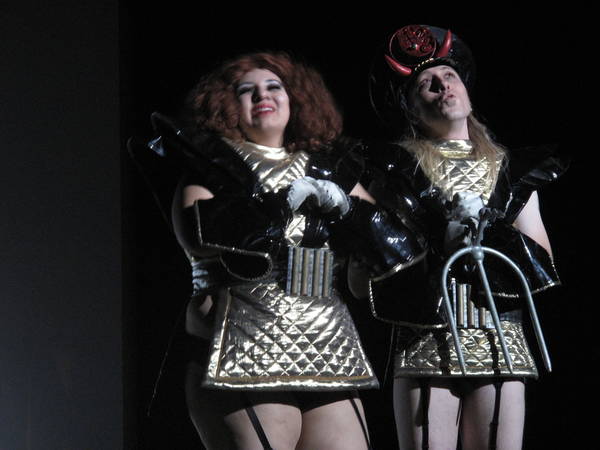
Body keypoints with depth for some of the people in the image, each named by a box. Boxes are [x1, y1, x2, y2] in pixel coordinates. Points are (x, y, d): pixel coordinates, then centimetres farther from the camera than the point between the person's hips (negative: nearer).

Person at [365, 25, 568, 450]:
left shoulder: (512, 172, 16)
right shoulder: (399, 171, 8)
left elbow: (542, 265, 12)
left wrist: (489, 229, -4)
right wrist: (442, 238, -8)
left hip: (503, 346, 3)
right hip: (426, 345, -2)